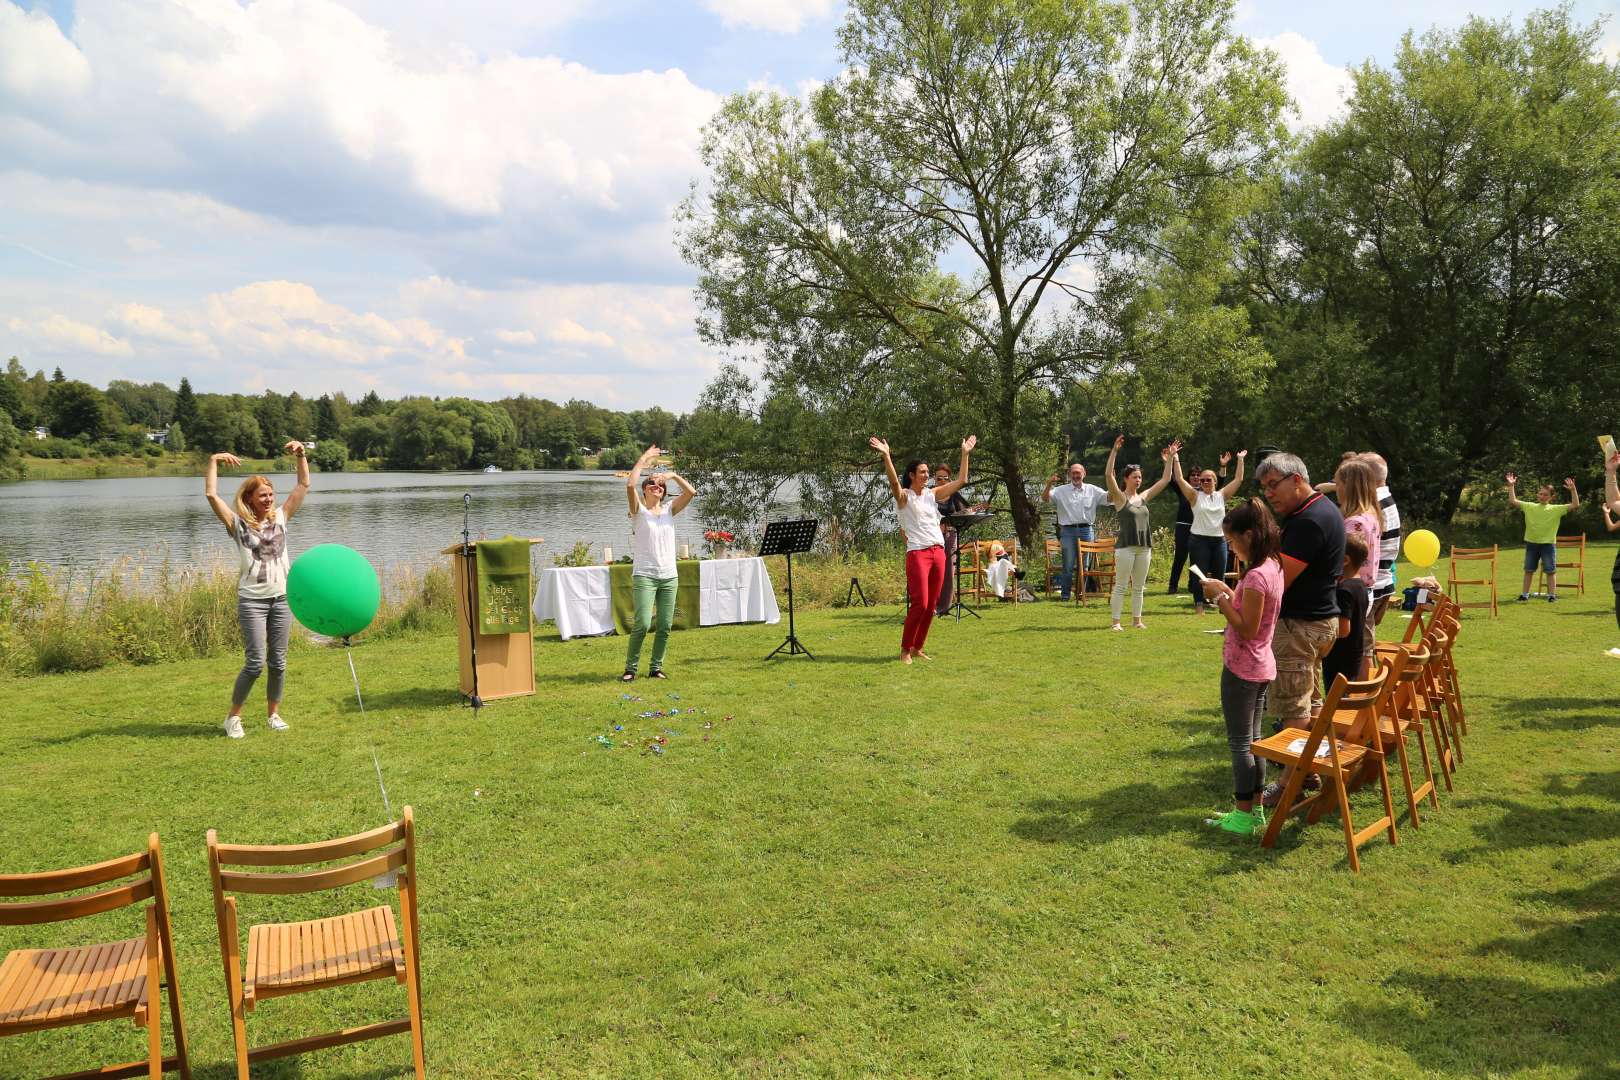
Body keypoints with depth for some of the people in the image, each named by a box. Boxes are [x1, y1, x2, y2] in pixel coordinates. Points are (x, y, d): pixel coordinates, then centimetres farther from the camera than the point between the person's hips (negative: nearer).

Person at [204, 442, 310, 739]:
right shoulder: (238, 523, 0)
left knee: (278, 661, 8)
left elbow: (304, 485, 10)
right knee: (255, 662, -7)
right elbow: (211, 494, -11)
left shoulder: (280, 517, 10)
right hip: (252, 600, -4)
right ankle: (233, 716, 9)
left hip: (281, 598, 4)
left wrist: (300, 455, 2)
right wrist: (214, 461, -9)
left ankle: (273, 713, 21)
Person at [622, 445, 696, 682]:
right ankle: (630, 668, 0)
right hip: (644, 576, -4)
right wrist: (643, 460, -7)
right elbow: (630, 486, -16)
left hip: (669, 576, 4)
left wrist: (673, 475, -6)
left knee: (664, 626, 4)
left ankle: (655, 668, 15)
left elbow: (691, 492, 1)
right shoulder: (639, 511, 2)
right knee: (642, 624, -13)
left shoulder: (669, 510, 13)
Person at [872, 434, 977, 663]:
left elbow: (960, 481, 15)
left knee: (931, 605, 7)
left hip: (938, 552, 6)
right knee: (920, 603, -12)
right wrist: (886, 456, -36)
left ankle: (918, 648, 18)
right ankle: (905, 648, 2)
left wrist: (965, 453, 13)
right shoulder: (903, 496, -2)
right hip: (917, 553, -6)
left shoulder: (932, 494, 15)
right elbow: (894, 482, -24)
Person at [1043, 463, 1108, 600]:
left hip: (1086, 530, 2)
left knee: (1084, 564, 8)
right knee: (1068, 565, -3)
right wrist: (1049, 485, -23)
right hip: (1068, 531, -2)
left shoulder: (1093, 490, 9)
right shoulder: (1061, 491, 5)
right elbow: (1045, 499, -6)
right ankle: (1064, 594, 4)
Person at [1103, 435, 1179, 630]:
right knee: (1121, 586, -3)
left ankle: (1136, 619, 20)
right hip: (1126, 546, -5)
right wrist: (1114, 452, -25)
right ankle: (1116, 621, 1)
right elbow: (1109, 476, -18)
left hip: (1144, 547, 6)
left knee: (1138, 587, 11)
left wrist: (1170, 458, 8)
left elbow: (1165, 480, 15)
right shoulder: (1120, 497, -4)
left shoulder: (1144, 497, 12)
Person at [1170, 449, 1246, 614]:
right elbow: (1180, 479, -7)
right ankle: (1199, 605, 4)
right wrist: (1175, 461, -11)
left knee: (1219, 575, 8)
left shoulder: (1221, 495, 9)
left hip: (1219, 540, 3)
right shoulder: (1195, 496, 1)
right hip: (1199, 540, -3)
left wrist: (1240, 460, 6)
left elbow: (1238, 479, 8)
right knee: (1199, 575, -1)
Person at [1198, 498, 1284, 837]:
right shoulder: (1273, 567, 6)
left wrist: (1221, 597, -17)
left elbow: (1246, 629, -23)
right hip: (1262, 667, 9)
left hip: (1242, 670, -9)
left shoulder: (1256, 576, -24)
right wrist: (1229, 593, 5)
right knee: (1252, 741, 17)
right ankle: (1253, 809, 25)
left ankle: (1243, 817, 10)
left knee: (1240, 744, 2)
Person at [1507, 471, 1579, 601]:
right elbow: (1512, 502, -3)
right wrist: (1511, 486, -11)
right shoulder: (1529, 507, 3)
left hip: (1548, 543, -2)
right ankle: (1524, 594, 17)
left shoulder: (1556, 509, 0)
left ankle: (1552, 594, 10)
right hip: (1531, 543, 2)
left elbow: (1575, 504, -6)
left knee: (1550, 571, 3)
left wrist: (1573, 490, -17)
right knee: (1528, 570, 10)